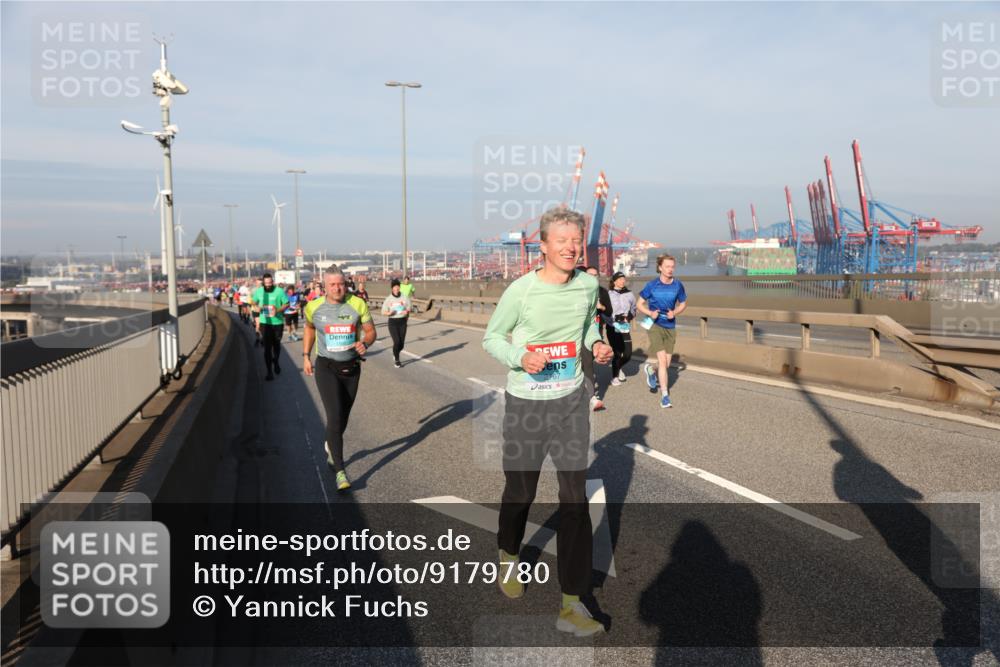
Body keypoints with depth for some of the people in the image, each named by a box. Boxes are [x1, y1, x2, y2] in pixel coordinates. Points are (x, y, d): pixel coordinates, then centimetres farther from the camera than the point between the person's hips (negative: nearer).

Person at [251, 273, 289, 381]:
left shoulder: (279, 291, -11)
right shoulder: (258, 291, 0)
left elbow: (286, 304, -7)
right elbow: (253, 301, 16)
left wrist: (278, 310, -25)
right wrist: (255, 307, -7)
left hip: (277, 322, -1)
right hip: (264, 322, 1)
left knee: (276, 345, 18)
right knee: (267, 347, -2)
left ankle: (276, 362, 46)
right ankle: (269, 371, 4)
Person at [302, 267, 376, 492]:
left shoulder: (357, 304, -7)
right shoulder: (314, 307, -4)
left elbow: (371, 331, 0)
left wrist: (365, 343, -22)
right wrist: (306, 357, 14)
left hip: (352, 367, 2)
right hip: (326, 368, -2)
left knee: (344, 417, 16)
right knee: (335, 417, -15)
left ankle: (331, 446, 49)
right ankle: (340, 472, -12)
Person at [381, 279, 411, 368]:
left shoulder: (405, 298, 0)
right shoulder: (388, 299, -2)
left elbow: (408, 309, 7)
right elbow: (383, 311, 1)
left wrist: (406, 311, -15)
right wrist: (389, 313, -19)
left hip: (402, 321, 2)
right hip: (392, 322, -2)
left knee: (402, 343, 4)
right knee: (397, 341, -13)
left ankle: (395, 354, 37)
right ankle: (397, 361, 5)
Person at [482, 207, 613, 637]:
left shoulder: (588, 285, -2)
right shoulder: (521, 290, -14)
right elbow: (492, 336, -4)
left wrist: (596, 345, -3)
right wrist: (520, 357, -23)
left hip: (571, 402, 3)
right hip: (525, 403, -3)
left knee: (575, 497, -2)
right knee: (520, 491, 13)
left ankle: (572, 605, 8)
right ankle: (508, 557, 47)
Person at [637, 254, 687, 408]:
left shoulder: (678, 285, -1)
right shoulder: (652, 285, -8)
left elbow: (683, 304, 12)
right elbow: (639, 304, 0)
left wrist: (674, 312, -8)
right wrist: (650, 313, -18)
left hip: (670, 327, 4)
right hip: (655, 325, -4)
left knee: (666, 364, 10)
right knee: (662, 360, -15)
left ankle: (651, 370, 45)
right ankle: (665, 396, -6)